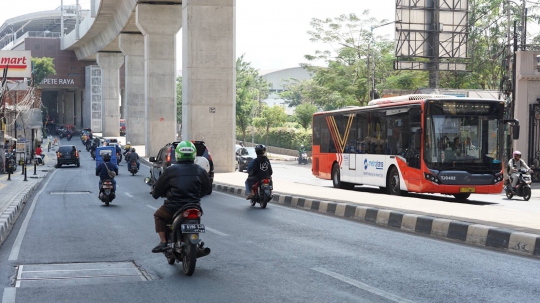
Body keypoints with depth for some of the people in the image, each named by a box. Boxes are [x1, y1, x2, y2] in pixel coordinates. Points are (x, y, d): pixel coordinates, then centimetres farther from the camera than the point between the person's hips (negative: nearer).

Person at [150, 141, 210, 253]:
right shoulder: (200, 171, 4)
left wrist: (155, 193, 28)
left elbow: (158, 189, 5)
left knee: (158, 215, 24)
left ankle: (163, 241, 9)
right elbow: (206, 188, 18)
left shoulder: (171, 170, -4)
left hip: (174, 207, -3)